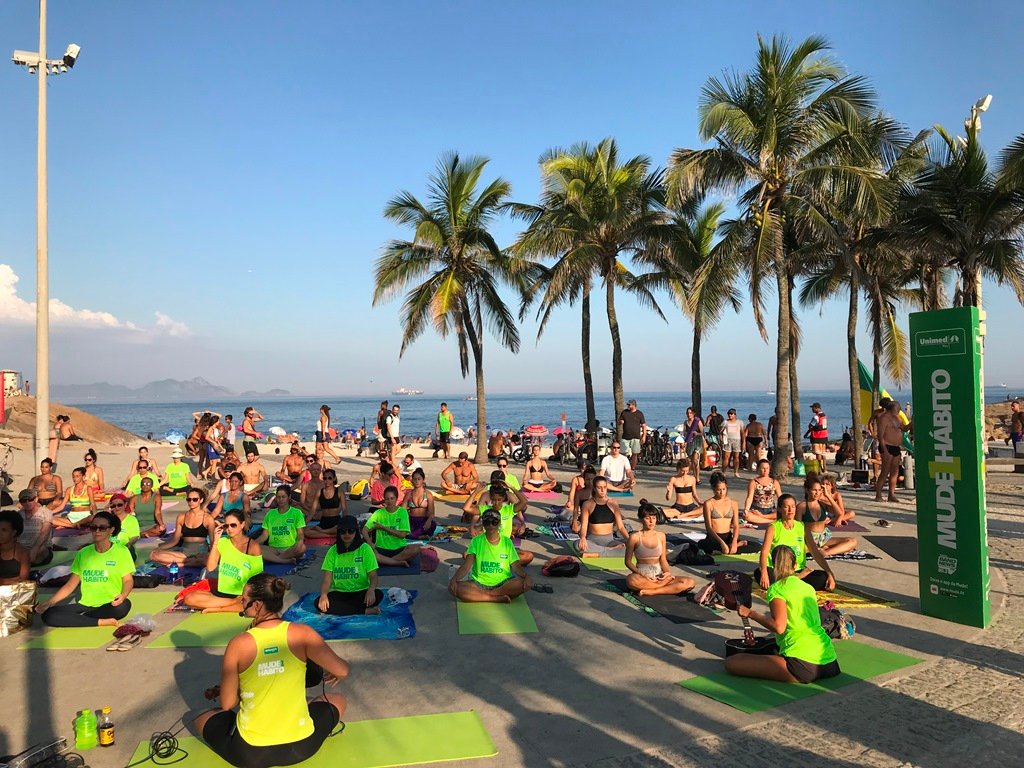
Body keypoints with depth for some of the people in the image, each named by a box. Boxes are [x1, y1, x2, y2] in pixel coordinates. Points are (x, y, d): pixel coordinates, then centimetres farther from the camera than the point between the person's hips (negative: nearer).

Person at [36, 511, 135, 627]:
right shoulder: (83, 553, 9)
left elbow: (128, 580, -1)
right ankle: (102, 622, -20)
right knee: (48, 614, -19)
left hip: (110, 606, -3)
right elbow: (70, 585, 11)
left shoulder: (121, 551, -2)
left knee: (124, 605, -38)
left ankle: (76, 619, -14)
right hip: (85, 605, 4)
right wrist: (48, 603, -2)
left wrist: (123, 595, -23)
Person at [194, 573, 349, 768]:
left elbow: (227, 704, -5)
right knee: (338, 700, 29)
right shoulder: (302, 633, -14)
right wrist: (334, 674, 13)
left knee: (202, 719, 28)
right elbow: (342, 670, -11)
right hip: (301, 746, 0)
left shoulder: (238, 644, -14)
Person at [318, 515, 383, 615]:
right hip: (339, 593, 2)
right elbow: (327, 579, -2)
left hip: (361, 592, -2)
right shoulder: (333, 550, 3)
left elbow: (373, 576, -6)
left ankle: (340, 609, -17)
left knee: (378, 595, -31)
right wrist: (323, 594, -24)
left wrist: (371, 590, -29)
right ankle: (365, 610, -22)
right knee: (319, 603, -29)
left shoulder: (365, 548, -2)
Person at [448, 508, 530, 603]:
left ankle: (480, 595, -17)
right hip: (479, 583, 0)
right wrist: (454, 579, -26)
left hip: (502, 584, 0)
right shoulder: (476, 541, 0)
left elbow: (516, 566, -1)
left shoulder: (507, 542, 4)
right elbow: (466, 566, -8)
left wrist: (526, 576, -22)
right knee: (453, 587, -27)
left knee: (523, 583, -29)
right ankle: (499, 598, -23)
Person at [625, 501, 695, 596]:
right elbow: (628, 562, 0)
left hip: (659, 576, 3)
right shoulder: (634, 537, -4)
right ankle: (669, 588, -20)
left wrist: (668, 572, -8)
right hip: (642, 576, -3)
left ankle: (651, 591, -22)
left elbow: (663, 560, 13)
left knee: (690, 582, -18)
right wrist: (642, 575, -15)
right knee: (631, 580, -40)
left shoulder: (661, 536, 8)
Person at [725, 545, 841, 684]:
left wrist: (750, 614, -4)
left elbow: (778, 627, -17)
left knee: (731, 662, -11)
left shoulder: (777, 588, -4)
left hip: (804, 665, -8)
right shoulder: (808, 587, 16)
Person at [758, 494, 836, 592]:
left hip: (799, 571, 3)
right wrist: (764, 572, -34)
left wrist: (830, 573, -10)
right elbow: (764, 552, -14)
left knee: (824, 577, -24)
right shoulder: (773, 528, -1)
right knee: (759, 573, -35)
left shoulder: (802, 527, 8)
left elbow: (816, 553, 5)